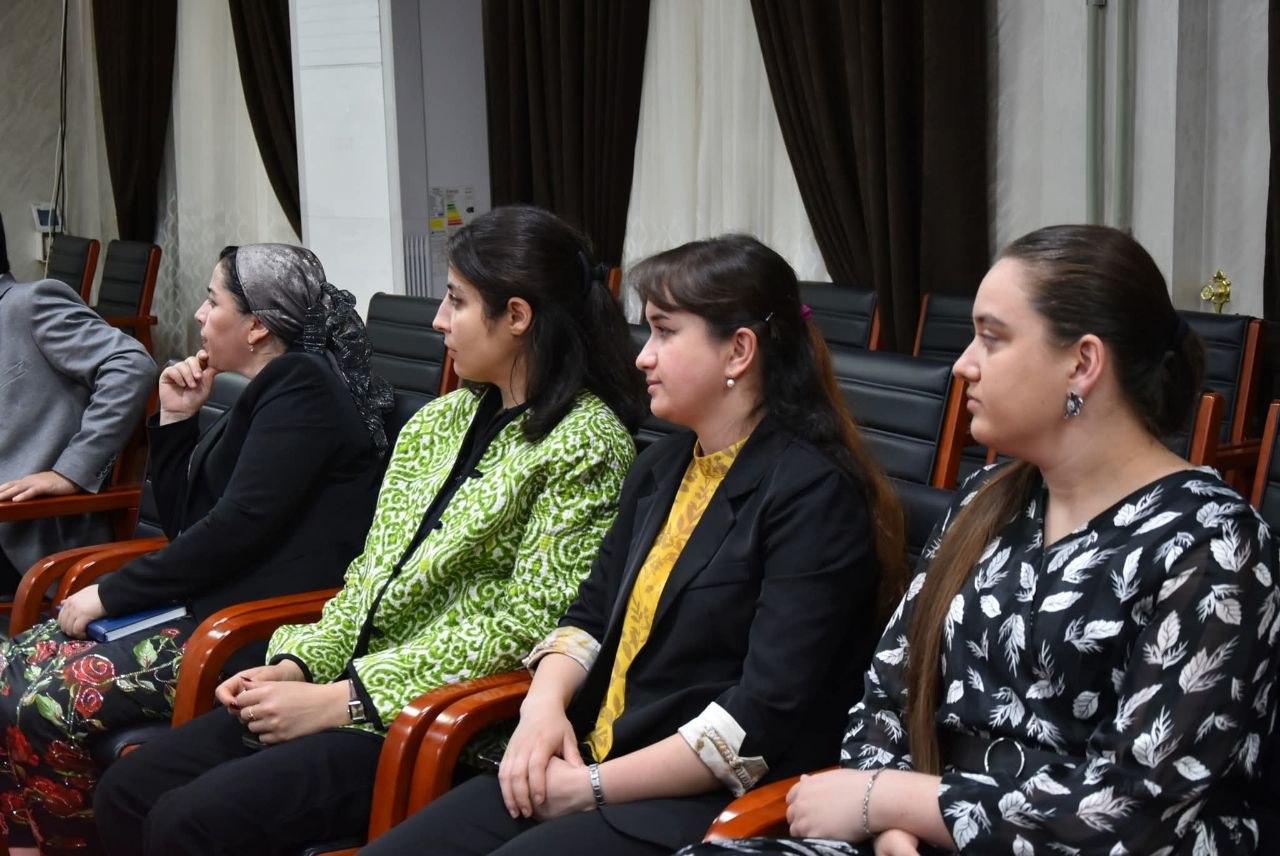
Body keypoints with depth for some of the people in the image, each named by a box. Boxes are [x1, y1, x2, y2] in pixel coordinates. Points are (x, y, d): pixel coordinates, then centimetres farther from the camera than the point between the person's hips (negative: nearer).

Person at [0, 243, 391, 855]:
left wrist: (111, 593, -14)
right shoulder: (267, 391, 18)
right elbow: (185, 522, 21)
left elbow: (239, 524, -20)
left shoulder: (300, 385, -11)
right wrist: (175, 419, 10)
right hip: (210, 604, 10)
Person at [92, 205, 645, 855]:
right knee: (127, 796, -5)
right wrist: (298, 666, -2)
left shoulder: (584, 444, -11)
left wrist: (342, 698, -17)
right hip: (349, 681, 8)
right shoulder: (440, 421, 14)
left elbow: (524, 625, -17)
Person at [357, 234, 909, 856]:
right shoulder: (660, 468, 13)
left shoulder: (816, 494, -13)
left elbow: (767, 720, -19)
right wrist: (544, 703, -4)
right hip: (588, 763, 8)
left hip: (709, 803, -7)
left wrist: (591, 788, -16)